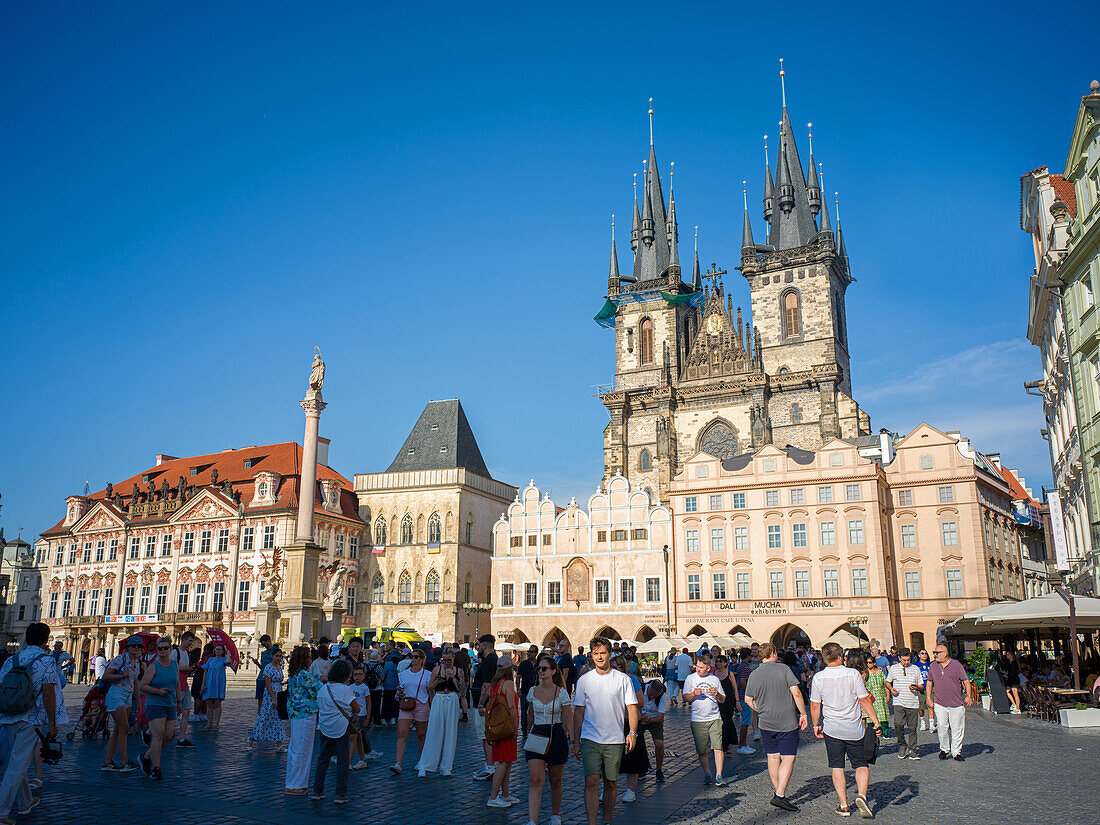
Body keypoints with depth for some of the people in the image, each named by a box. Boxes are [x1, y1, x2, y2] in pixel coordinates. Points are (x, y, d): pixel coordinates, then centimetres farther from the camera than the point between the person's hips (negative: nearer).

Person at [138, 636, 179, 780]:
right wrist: (158, 691, -22)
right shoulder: (153, 667, -7)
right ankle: (155, 769, -5)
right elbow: (143, 686, -8)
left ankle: (146, 757, 23)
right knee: (158, 734, -12)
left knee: (168, 735, 3)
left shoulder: (175, 665, 9)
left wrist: (178, 701, 23)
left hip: (170, 705, 6)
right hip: (155, 704, -6)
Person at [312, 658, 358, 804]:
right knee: (342, 761, 3)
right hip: (341, 728, -5)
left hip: (325, 728, 5)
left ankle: (317, 791, 19)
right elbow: (357, 709, -11)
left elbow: (319, 706, 11)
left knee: (323, 759, 16)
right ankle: (340, 795, 4)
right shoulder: (345, 689, -13)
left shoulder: (323, 689, 3)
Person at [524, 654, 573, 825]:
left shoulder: (561, 692, -5)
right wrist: (529, 733, 27)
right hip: (536, 737, 2)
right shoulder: (533, 691, 4)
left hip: (556, 737, -2)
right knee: (535, 781, -11)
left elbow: (569, 719, -2)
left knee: (555, 781, 11)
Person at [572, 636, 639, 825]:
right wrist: (576, 741, 6)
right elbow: (578, 711, 8)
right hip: (590, 739, 0)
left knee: (611, 783, 9)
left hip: (615, 740, 0)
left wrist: (632, 733, -8)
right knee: (591, 780, -12)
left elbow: (632, 707, 4)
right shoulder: (584, 680, 3)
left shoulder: (622, 679, 1)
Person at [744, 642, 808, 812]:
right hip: (788, 722, -4)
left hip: (766, 723, 4)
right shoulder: (783, 669, -9)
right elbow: (796, 692, -13)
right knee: (788, 758, 0)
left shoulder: (753, 675, 2)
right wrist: (803, 714, -4)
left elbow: (748, 700, 8)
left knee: (773, 758, 14)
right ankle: (780, 795, -8)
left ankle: (777, 792, 19)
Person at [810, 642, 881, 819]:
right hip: (854, 728, -1)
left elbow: (815, 705, 0)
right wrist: (876, 723, -2)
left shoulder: (818, 678, -6)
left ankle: (843, 806, 10)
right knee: (861, 765, 13)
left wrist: (816, 725, 13)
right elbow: (865, 701, -9)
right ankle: (861, 795, -9)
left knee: (837, 767, 10)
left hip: (831, 729, 1)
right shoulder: (853, 674, -10)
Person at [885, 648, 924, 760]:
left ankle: (912, 751, 13)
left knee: (912, 728, 3)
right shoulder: (893, 668, 8)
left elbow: (922, 687, 13)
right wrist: (891, 689, -2)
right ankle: (902, 745, 5)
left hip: (913, 703, 1)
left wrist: (916, 687, -10)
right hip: (899, 703, -1)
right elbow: (887, 682, 19)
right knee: (898, 724, -16)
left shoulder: (916, 669, 9)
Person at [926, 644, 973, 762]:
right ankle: (944, 749, 13)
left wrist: (968, 695, -9)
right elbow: (929, 682, 16)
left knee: (957, 729, 3)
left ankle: (956, 752, 16)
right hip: (939, 704, 2)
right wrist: (929, 698, 9)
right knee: (942, 728, -5)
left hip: (957, 704, -1)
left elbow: (966, 681, 3)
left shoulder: (956, 665, 0)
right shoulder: (933, 666, 8)